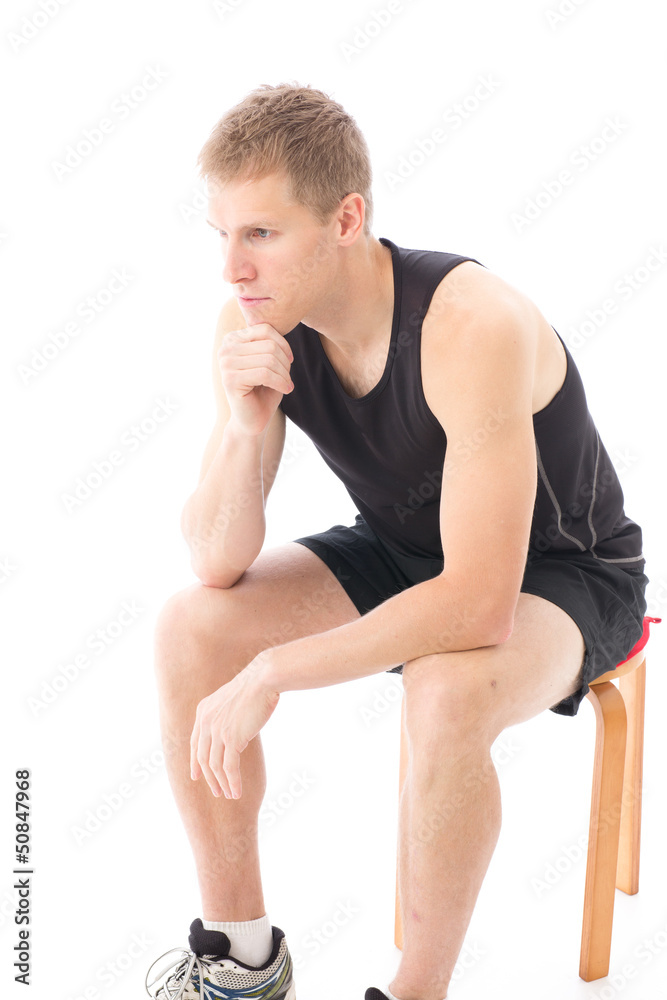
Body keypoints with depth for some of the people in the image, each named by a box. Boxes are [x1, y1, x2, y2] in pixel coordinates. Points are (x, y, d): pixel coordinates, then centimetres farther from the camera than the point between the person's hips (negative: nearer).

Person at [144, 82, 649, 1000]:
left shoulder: (471, 328, -34)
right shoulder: (254, 322, -15)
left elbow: (480, 605, -39)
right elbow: (218, 565, -14)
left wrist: (270, 674, -34)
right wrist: (245, 425, -33)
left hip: (559, 573, -5)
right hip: (401, 552, 6)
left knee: (448, 695, -37)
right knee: (188, 630, -13)